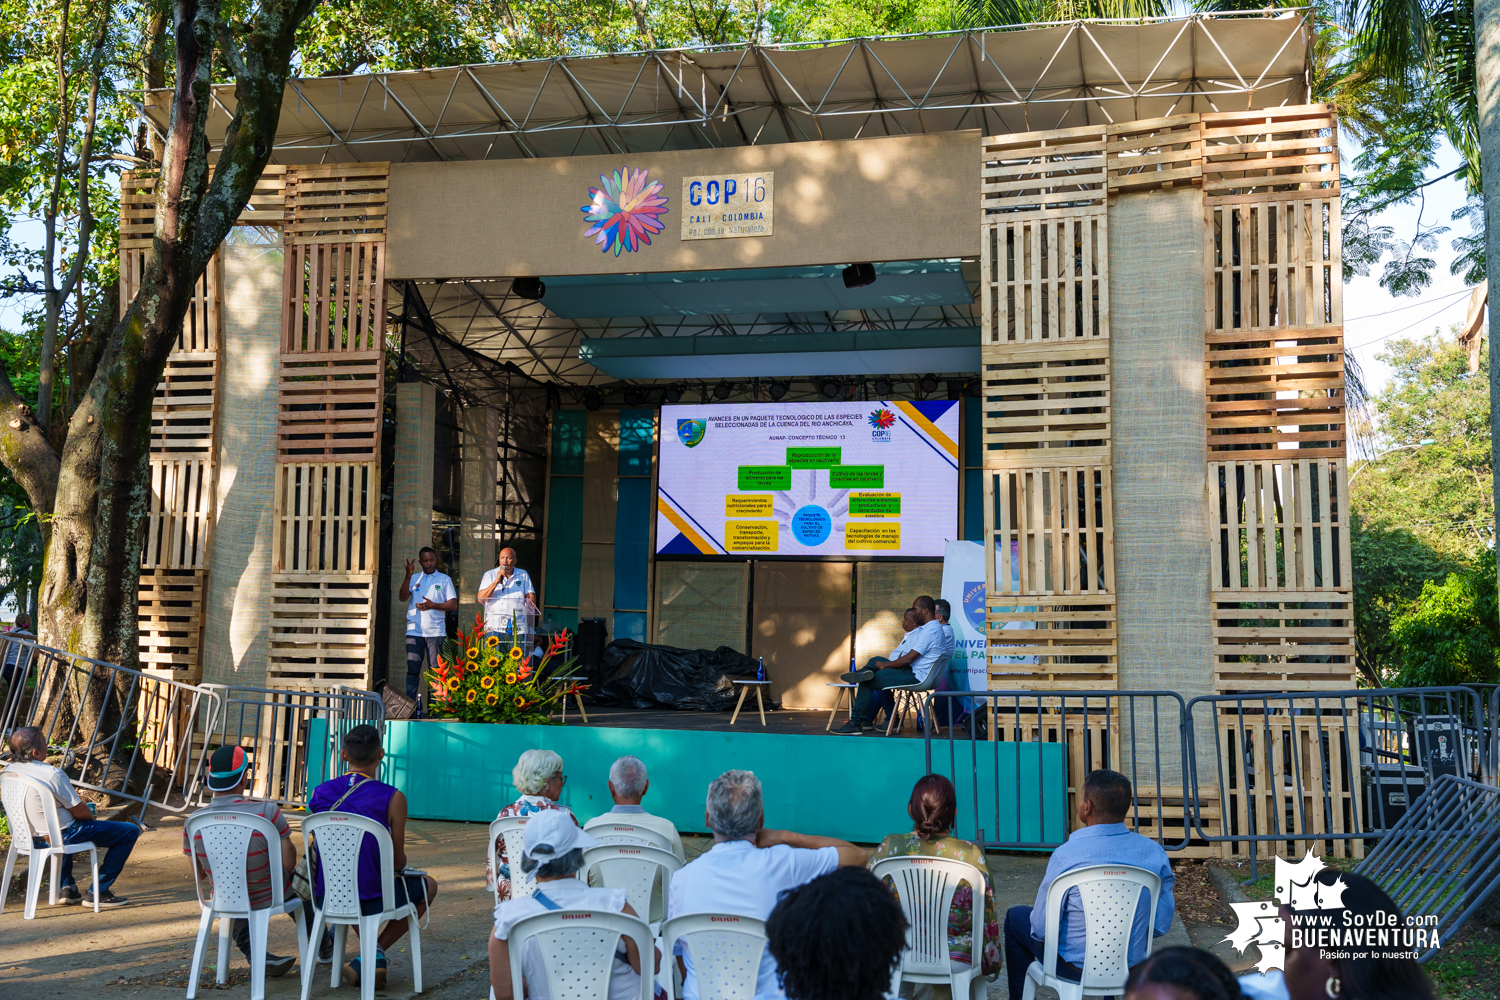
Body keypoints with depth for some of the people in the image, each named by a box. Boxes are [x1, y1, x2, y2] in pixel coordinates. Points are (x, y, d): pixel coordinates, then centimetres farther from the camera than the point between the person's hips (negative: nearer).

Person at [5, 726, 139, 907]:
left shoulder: (9, 771, -3)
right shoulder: (52, 774, -27)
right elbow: (80, 812, -17)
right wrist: (92, 815, 7)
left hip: (30, 837, 8)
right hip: (62, 837, -8)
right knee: (130, 831, -1)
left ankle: (65, 888, 35)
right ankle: (98, 893, 4)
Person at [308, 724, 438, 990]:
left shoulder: (319, 793, -1)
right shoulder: (392, 798, -14)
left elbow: (323, 850, 12)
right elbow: (398, 861, -8)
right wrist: (400, 862, 16)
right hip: (372, 901, -5)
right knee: (428, 885, 25)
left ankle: (372, 953, 33)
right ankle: (376, 951, 13)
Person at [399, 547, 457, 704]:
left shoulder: (444, 579, 11)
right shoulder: (414, 578, 16)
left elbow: (453, 605, 4)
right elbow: (403, 597, -1)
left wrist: (433, 605, -10)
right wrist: (408, 575, -11)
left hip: (436, 631, -1)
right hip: (414, 630, 1)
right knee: (412, 669, -3)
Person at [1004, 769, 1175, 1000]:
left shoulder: (1066, 855, -24)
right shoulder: (1155, 853, -11)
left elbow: (1041, 929, -16)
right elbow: (1161, 926, -3)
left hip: (1075, 967, -4)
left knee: (1016, 917, 22)